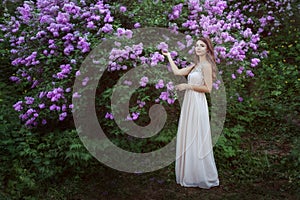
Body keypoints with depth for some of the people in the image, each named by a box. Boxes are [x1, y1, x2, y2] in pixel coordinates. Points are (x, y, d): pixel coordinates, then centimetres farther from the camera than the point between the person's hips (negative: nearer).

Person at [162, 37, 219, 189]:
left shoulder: (206, 65, -9)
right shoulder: (195, 65, 16)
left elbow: (208, 88, -14)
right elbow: (177, 72, 19)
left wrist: (188, 86, -15)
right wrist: (168, 56, 25)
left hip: (198, 104, -9)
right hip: (189, 103, 9)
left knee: (196, 140, -4)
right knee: (188, 139, 11)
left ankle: (203, 177, 8)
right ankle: (190, 175, 20)